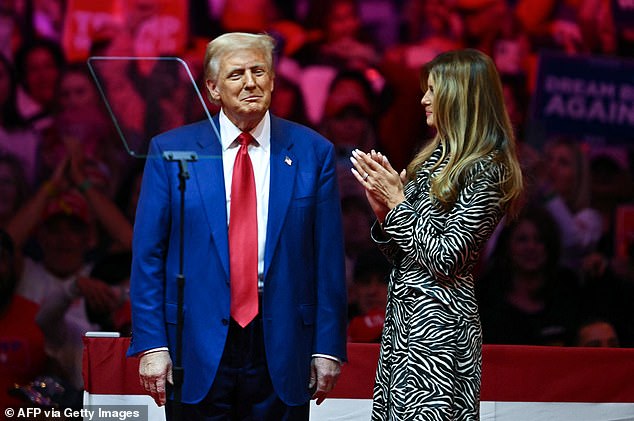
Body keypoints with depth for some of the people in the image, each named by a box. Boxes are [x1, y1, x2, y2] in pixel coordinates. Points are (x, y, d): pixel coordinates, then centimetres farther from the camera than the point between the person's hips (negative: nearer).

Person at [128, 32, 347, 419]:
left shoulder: (312, 152, 5)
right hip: (198, 350, 0)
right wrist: (151, 344, -6)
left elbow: (328, 259, 4)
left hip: (281, 348, 1)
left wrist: (328, 346, 0)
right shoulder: (170, 151, 3)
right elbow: (148, 255, 2)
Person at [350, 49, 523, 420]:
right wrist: (383, 210, -2)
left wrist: (398, 202, -12)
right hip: (403, 315, 8)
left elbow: (445, 259, -18)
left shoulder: (486, 170, -12)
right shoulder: (435, 156, 13)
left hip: (439, 321, -8)